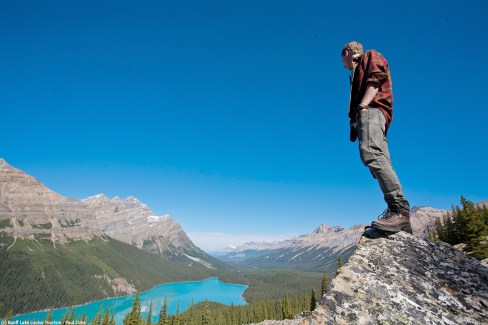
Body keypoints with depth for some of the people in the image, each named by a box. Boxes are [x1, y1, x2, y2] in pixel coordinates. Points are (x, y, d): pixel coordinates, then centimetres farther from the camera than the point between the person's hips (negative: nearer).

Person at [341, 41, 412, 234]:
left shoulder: (371, 56, 18)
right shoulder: (359, 71, 40)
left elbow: (376, 78, -3)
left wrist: (362, 105, -17)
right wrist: (355, 124, 12)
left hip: (372, 109, -9)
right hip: (367, 113, 9)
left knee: (371, 153, -31)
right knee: (377, 158, -6)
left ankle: (400, 209, -39)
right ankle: (399, 217, -12)